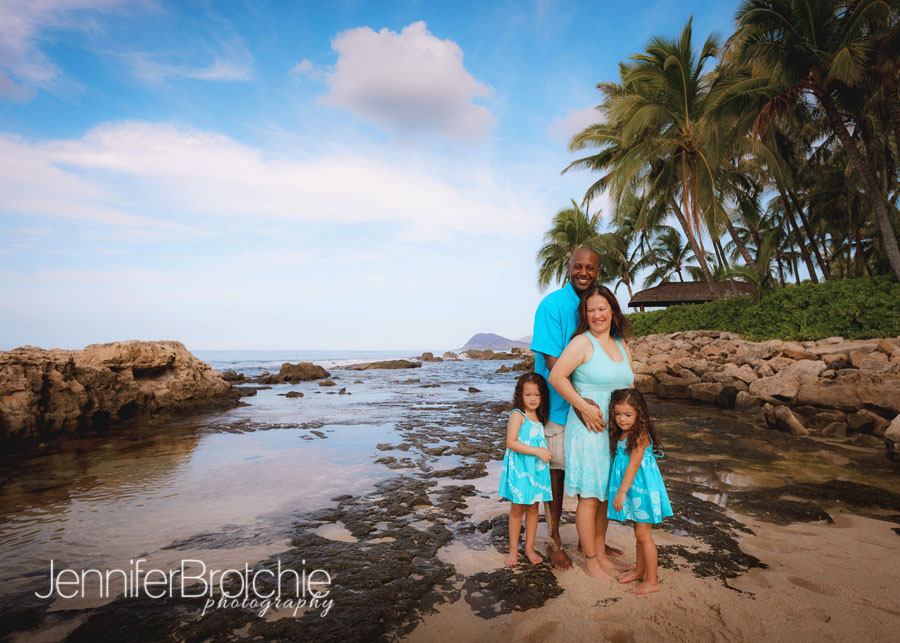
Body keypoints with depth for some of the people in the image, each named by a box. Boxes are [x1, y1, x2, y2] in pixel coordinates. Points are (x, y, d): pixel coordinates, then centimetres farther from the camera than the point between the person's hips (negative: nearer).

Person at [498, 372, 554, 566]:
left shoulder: (539, 416, 8)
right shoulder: (517, 415, -12)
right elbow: (511, 443, -21)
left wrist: (544, 452, 2)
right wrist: (537, 451, -22)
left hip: (537, 469, 6)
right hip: (520, 469, -5)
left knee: (533, 508, 13)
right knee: (517, 509, 6)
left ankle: (529, 548, 27)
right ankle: (513, 549, 21)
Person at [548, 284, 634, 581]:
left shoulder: (622, 346, 13)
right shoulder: (582, 342, -10)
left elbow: (629, 387, 17)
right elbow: (556, 377, -20)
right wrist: (584, 407, -20)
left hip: (615, 431, 7)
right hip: (587, 430, -7)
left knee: (605, 495, 17)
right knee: (589, 498, 3)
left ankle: (601, 555, 33)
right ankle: (591, 561, 19)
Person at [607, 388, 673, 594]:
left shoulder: (640, 435, -20)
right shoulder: (620, 434, 6)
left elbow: (633, 465, -23)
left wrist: (622, 492, -22)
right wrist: (621, 492, 12)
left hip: (642, 488, -8)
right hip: (632, 489, 9)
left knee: (643, 535, 1)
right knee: (638, 533, 21)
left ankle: (652, 581, 14)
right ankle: (640, 570, 35)